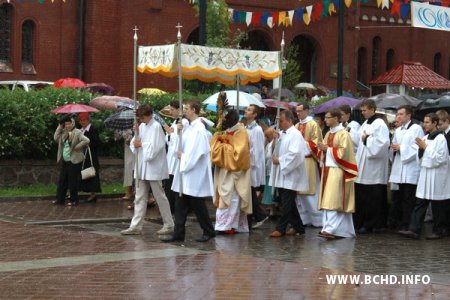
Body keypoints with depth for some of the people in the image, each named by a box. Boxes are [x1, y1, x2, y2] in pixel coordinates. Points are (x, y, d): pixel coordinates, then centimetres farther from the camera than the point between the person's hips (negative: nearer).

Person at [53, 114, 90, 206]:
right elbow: (56, 138, 3)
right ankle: (60, 199, 19)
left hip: (74, 161, -8)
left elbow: (86, 140, -21)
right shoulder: (64, 133, 12)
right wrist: (60, 127, 2)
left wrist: (77, 147, -17)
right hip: (64, 161, 8)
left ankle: (74, 200, 9)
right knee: (62, 180, 11)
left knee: (73, 181, -1)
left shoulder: (77, 133, -11)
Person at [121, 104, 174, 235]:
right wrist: (135, 144, -10)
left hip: (153, 168, -7)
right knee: (140, 198, 8)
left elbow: (153, 148, -20)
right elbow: (134, 145, 10)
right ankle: (136, 226, 11)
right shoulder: (141, 126, 9)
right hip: (141, 168, 7)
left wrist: (141, 144, -7)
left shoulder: (156, 127, -13)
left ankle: (169, 225, 12)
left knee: (160, 197, 2)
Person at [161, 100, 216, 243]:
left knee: (197, 204, 2)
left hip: (195, 173, -9)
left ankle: (209, 231, 16)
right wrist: (179, 132, 2)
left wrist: (183, 156, -12)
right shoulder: (189, 128, 11)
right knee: (181, 204, 7)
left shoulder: (199, 129, -16)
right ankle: (178, 233, 11)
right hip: (185, 171, 9)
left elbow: (199, 151, -22)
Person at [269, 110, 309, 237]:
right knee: (288, 203, 12)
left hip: (290, 175, -9)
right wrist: (275, 157, 3)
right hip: (282, 174, 9)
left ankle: (281, 228, -2)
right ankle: (298, 227, 19)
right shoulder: (282, 134, 14)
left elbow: (294, 154, -22)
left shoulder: (295, 135, -13)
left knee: (287, 204, -5)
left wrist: (280, 160, -15)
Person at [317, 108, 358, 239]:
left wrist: (328, 149, -13)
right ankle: (329, 227, 8)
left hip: (337, 171, -8)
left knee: (333, 200, -13)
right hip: (327, 169, 8)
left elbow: (343, 152, -16)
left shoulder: (343, 134, -8)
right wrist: (323, 149, -1)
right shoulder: (328, 134, 16)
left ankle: (331, 229, -18)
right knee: (327, 201, 6)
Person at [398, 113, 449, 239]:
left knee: (437, 206, 3)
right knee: (420, 203, 2)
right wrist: (421, 148, -1)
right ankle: (414, 230, 0)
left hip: (436, 176, -7)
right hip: (425, 173, 7)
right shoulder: (426, 138, 12)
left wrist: (425, 148, -13)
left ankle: (437, 231, 13)